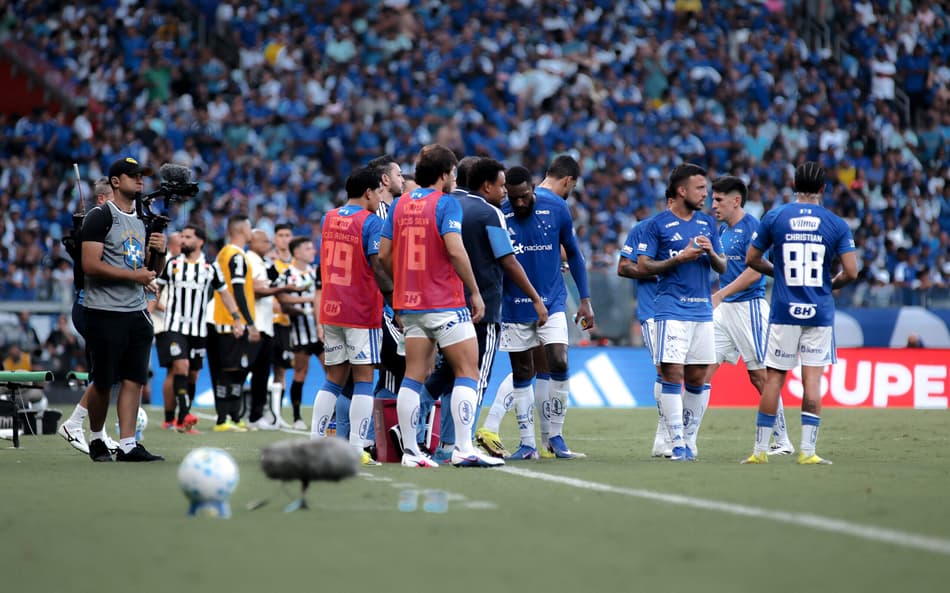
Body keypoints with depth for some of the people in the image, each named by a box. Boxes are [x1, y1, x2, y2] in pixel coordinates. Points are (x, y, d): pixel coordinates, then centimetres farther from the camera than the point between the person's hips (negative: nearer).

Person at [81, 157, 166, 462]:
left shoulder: (143, 220, 16)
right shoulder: (100, 217, -7)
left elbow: (151, 269, 25)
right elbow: (90, 264, -16)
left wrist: (160, 252, 3)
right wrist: (134, 275, -17)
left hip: (136, 311, 7)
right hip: (104, 313, -7)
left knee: (134, 379, -1)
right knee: (103, 382, 0)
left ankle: (127, 445, -1)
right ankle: (96, 439, 18)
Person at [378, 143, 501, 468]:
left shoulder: (400, 204, 10)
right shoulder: (446, 203, -9)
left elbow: (384, 253, 9)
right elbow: (455, 249, -20)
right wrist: (475, 292, -12)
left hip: (410, 304, 7)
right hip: (445, 304, -7)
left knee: (413, 376, 7)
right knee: (468, 372, -2)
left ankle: (410, 451, 5)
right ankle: (463, 449, -11)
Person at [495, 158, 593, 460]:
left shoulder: (556, 209, -4)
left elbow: (573, 254, 7)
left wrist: (585, 300, 7)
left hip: (552, 302, 0)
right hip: (514, 307, 0)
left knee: (559, 364, -12)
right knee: (522, 374, 5)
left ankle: (554, 436, 2)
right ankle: (528, 443, 12)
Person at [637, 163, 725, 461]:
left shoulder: (708, 223, 13)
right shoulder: (657, 224, -2)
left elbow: (722, 267, 16)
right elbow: (643, 266, -5)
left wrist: (711, 252, -6)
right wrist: (679, 258, -15)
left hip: (702, 309, 5)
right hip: (672, 309, -5)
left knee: (697, 378, 6)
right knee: (672, 373, -10)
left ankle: (686, 436, 18)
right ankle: (677, 443, -8)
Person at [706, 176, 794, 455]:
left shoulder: (751, 226, -11)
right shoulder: (723, 229, 15)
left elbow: (754, 272, -19)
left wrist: (719, 295, -21)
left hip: (749, 306, -8)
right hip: (724, 308, 8)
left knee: (760, 377, -2)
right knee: (703, 370, 0)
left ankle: (782, 441, 8)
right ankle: (688, 439, -1)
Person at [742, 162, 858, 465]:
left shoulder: (774, 218, 0)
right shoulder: (836, 224, -1)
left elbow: (752, 260, 6)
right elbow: (851, 272, -5)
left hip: (784, 311, 0)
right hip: (820, 313, 0)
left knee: (774, 377, 6)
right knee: (812, 378, 2)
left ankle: (760, 449, 8)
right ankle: (807, 450, -1)